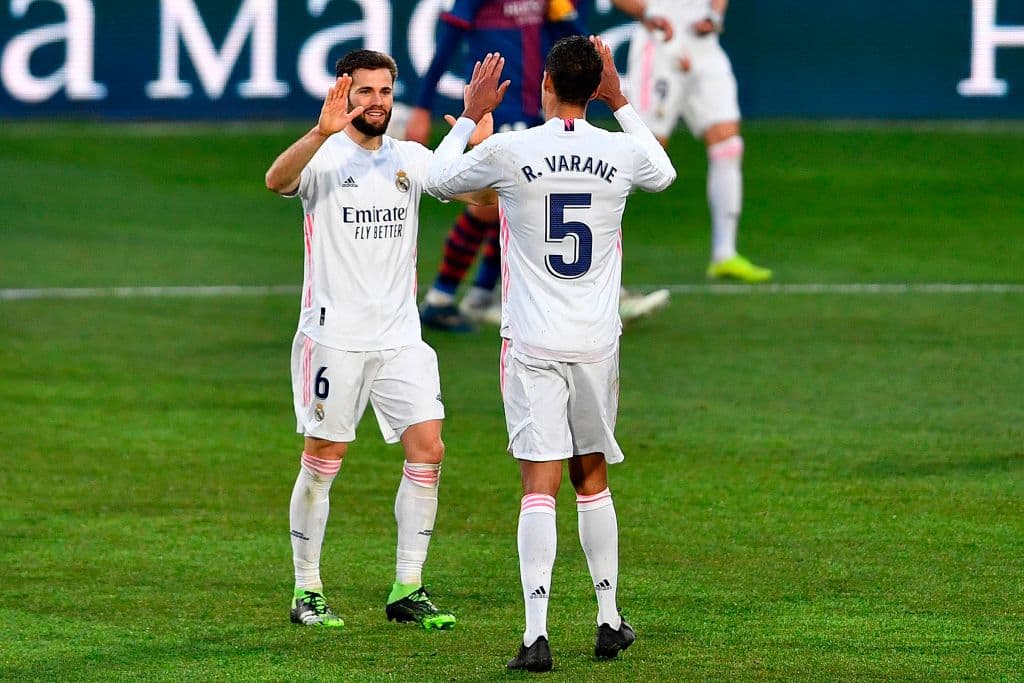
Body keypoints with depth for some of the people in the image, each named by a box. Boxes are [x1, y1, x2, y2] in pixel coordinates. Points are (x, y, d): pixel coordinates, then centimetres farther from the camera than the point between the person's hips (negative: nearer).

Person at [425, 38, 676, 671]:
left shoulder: (508, 151, -8)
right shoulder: (621, 153, -1)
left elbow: (439, 179, 11)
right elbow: (664, 173, 24)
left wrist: (472, 114, 24)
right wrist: (621, 102, 28)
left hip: (533, 344, -2)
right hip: (597, 342, 2)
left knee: (540, 484, -7)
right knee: (593, 477, 17)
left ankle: (537, 635, -16)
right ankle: (610, 621, 22)